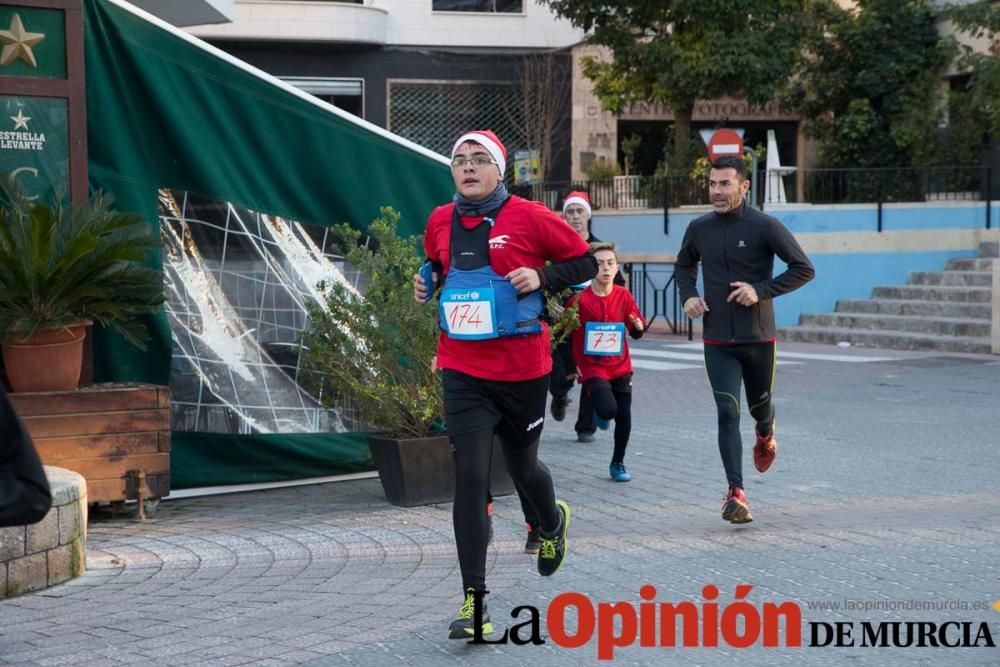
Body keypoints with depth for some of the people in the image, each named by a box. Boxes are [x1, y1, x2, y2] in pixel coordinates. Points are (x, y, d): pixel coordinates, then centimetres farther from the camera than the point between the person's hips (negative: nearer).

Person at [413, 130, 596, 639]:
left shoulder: (530, 217, -7)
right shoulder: (440, 221, 4)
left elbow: (585, 262, 0)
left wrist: (542, 276, -16)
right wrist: (428, 284, 2)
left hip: (523, 370, -2)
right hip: (463, 373, 2)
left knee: (522, 468, 16)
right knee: (469, 479, -8)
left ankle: (554, 523, 53)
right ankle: (474, 602, -6)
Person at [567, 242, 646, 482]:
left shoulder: (624, 295, 0)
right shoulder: (579, 299, -13)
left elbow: (635, 332, 8)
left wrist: (639, 327, -13)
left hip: (620, 366, 4)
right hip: (592, 366, -4)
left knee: (624, 417, 5)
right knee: (608, 409, -22)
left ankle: (618, 463, 25)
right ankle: (590, 395, 14)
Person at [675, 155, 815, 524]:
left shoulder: (764, 226, -11)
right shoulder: (699, 228, 2)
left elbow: (804, 268, -10)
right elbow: (684, 265, 22)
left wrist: (762, 290, -20)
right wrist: (688, 295, 2)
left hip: (758, 338, -1)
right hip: (717, 341, 1)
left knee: (759, 406, 16)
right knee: (728, 413, -10)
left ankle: (765, 434, 54)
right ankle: (736, 493, -11)